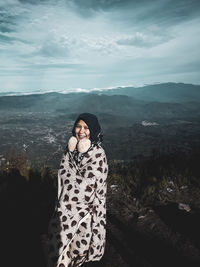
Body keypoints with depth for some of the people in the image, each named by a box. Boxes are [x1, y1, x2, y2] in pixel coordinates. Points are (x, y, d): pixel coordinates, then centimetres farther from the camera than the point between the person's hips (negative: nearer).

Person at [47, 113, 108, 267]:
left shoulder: (98, 153, -17)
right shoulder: (71, 147, 1)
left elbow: (88, 183, -17)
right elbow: (64, 172, 0)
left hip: (86, 204, -5)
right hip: (68, 201, 5)